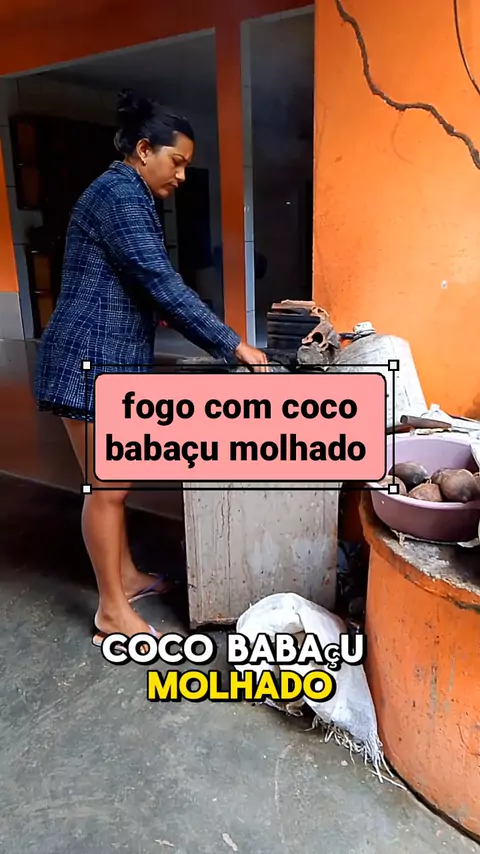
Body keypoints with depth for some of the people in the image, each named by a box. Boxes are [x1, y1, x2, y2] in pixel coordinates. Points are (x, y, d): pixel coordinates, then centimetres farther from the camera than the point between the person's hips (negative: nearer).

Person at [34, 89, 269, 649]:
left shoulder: (126, 196, 19)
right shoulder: (119, 194, -14)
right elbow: (163, 285, -22)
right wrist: (235, 346, -18)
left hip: (109, 358, 10)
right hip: (90, 361, -10)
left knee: (113, 480, 18)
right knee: (108, 488, -2)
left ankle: (126, 576, 34)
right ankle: (113, 613, 13)